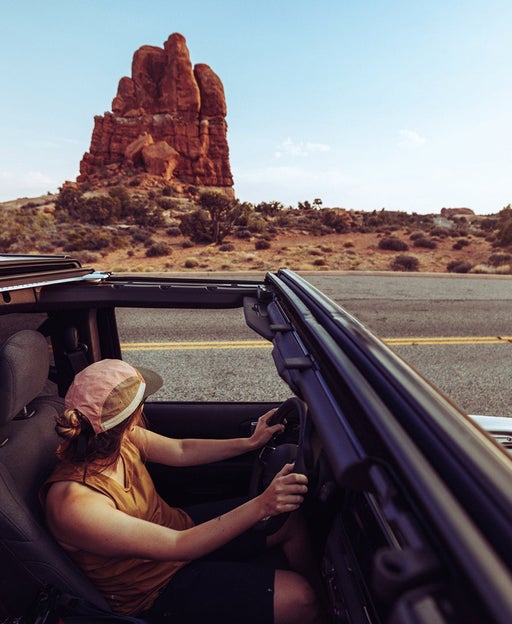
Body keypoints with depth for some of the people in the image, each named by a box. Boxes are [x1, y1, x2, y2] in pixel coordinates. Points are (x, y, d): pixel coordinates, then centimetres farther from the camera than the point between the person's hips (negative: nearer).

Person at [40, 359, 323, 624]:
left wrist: (250, 442, -2)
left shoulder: (115, 439, -16)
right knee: (298, 601, -11)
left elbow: (181, 451, 0)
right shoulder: (72, 504, -35)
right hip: (157, 589, -6)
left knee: (291, 520, 6)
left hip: (179, 525, 6)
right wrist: (261, 506, -39)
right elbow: (176, 546, -32)